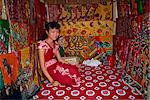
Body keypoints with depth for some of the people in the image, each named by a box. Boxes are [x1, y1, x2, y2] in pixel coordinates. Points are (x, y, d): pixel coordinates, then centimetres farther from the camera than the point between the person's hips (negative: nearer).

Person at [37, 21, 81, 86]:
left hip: (57, 65, 6)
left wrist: (71, 66, 0)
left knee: (74, 69, -21)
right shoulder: (42, 44, -16)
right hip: (49, 69, -6)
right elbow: (42, 66, -17)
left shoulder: (55, 44, 8)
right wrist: (52, 81, -23)